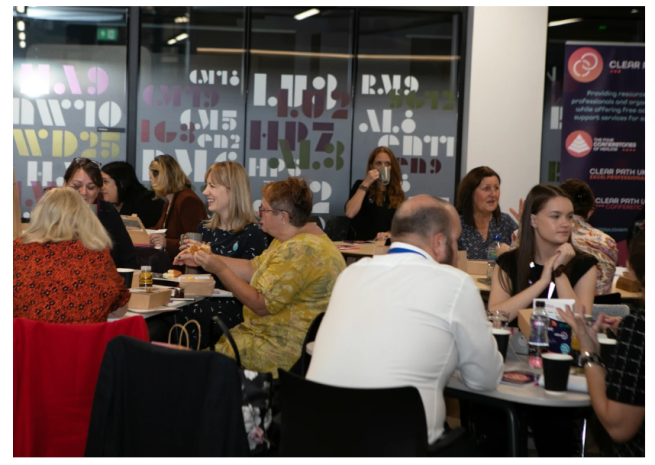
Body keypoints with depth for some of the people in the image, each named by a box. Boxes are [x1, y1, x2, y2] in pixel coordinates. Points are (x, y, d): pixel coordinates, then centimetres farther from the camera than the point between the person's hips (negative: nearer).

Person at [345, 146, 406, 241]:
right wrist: (366, 183, -8)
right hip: (360, 242, -1)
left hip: (387, 244, 1)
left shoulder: (398, 193, 14)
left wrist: (389, 233, -14)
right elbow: (350, 213, -10)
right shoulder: (361, 185, 8)